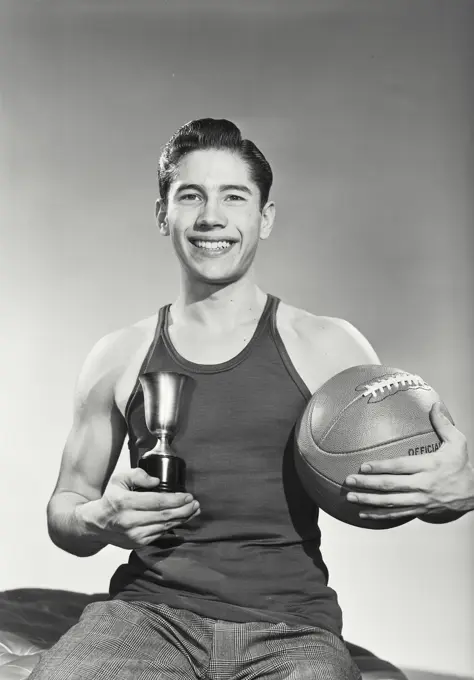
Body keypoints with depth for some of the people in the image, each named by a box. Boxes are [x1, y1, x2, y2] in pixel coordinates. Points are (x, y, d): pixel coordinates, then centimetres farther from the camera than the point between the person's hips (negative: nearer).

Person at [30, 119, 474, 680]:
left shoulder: (329, 348, 4)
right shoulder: (118, 358, 8)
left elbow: (407, 482, 11)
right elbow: (63, 510, 15)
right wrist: (100, 521, -8)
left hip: (290, 626, 0)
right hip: (151, 611, 1)